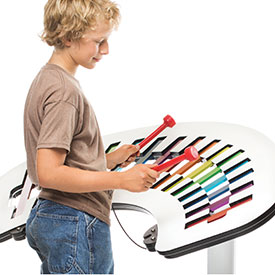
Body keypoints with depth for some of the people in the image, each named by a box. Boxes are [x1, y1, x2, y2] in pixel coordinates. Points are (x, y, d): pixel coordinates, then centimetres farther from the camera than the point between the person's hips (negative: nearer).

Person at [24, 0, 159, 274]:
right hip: (75, 228, -10)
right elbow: (49, 174, -25)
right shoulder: (63, 91, -18)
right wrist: (121, 179, -23)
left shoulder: (46, 79, 13)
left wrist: (109, 159, 10)